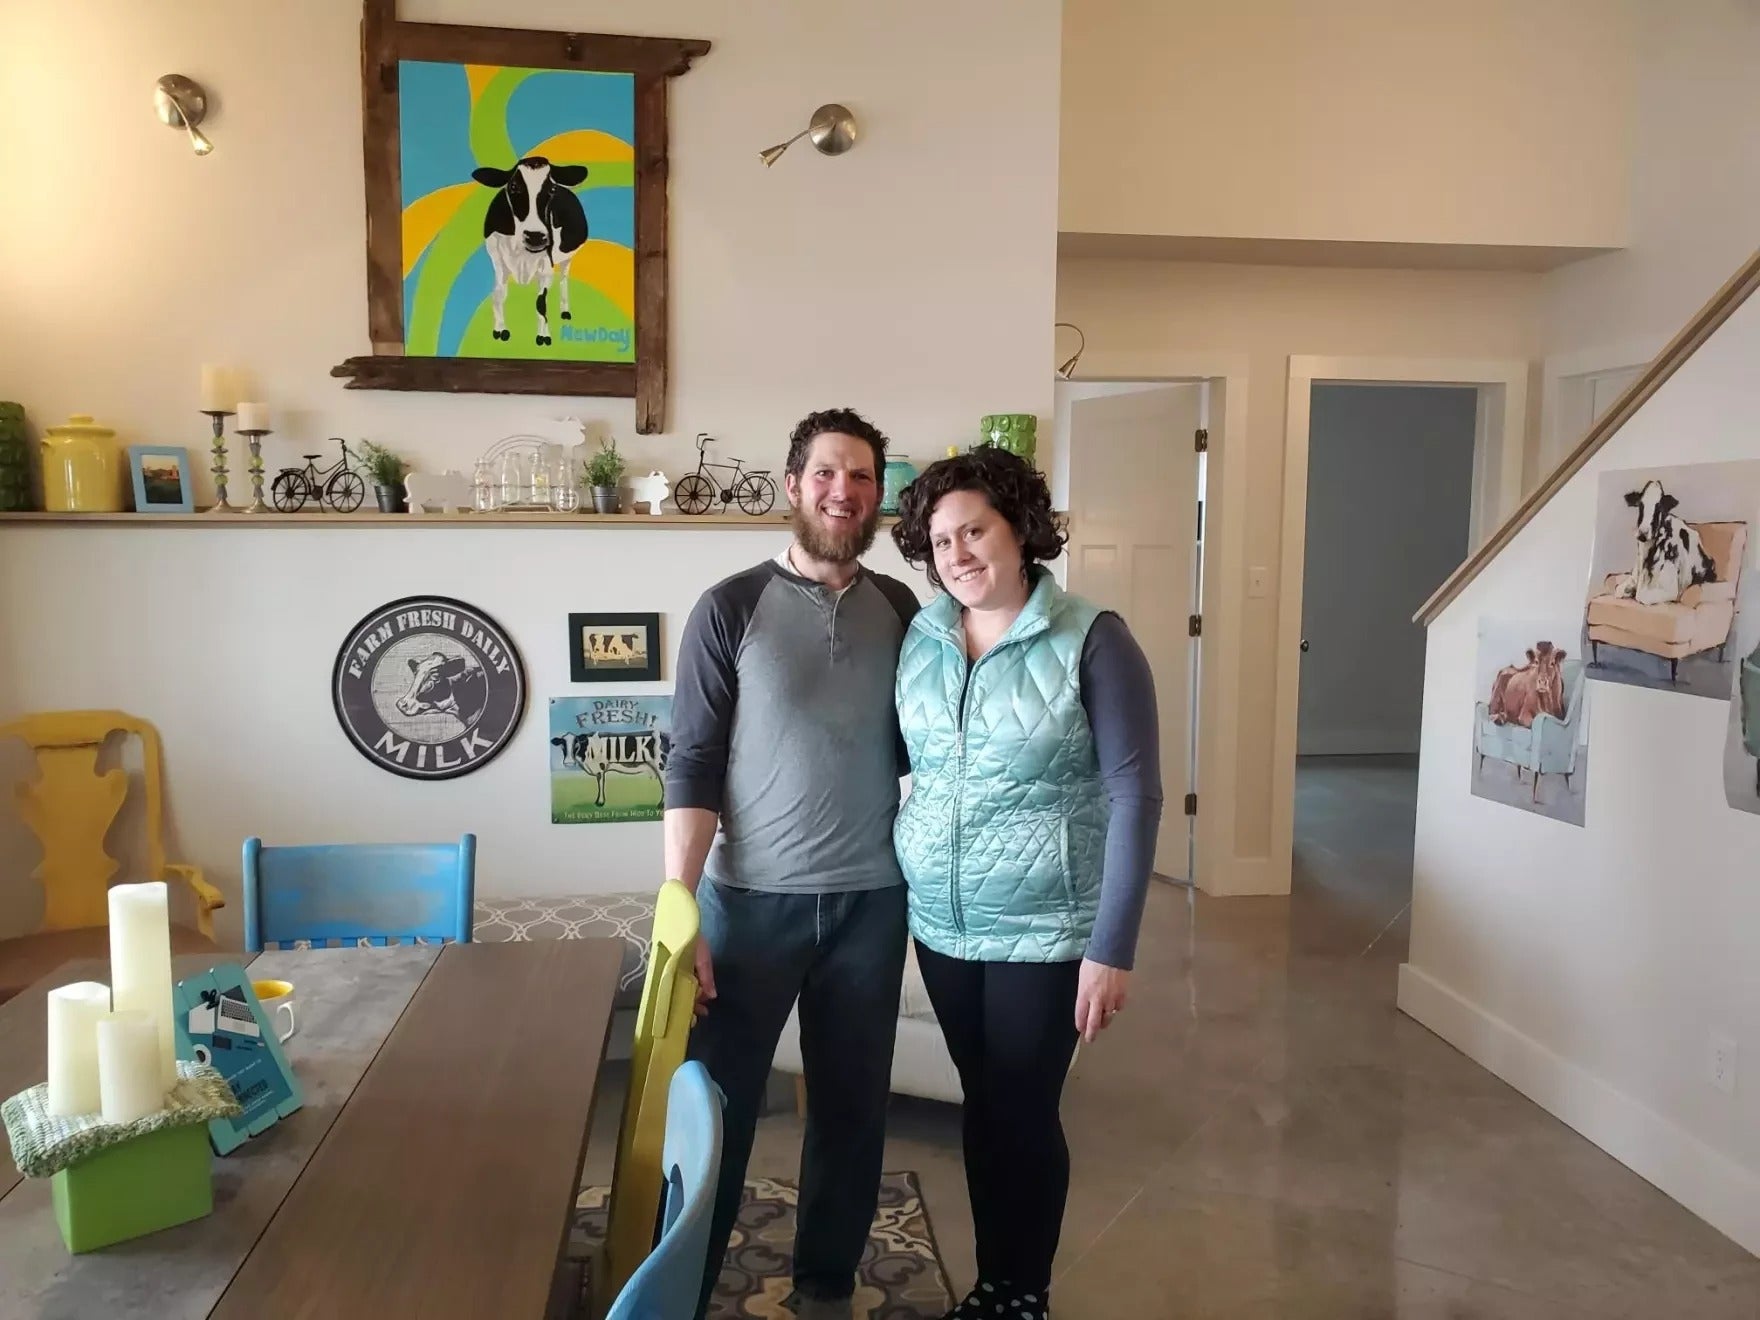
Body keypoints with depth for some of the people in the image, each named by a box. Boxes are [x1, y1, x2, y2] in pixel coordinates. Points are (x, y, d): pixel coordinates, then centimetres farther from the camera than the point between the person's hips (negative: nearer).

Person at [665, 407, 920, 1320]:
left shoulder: (902, 612, 3)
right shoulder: (730, 609, -6)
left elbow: (921, 751, 10)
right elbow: (691, 768, -8)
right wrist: (679, 910, -13)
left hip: (871, 901, 3)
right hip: (751, 899, -3)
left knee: (851, 1108, 13)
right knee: (714, 1104, 6)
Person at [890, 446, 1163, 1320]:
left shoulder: (1091, 641, -14)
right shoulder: (917, 641, 0)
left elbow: (1133, 797, -14)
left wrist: (1111, 948, -17)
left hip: (1045, 929, -4)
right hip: (941, 924, 4)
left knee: (1026, 1111, 8)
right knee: (981, 1104, 17)